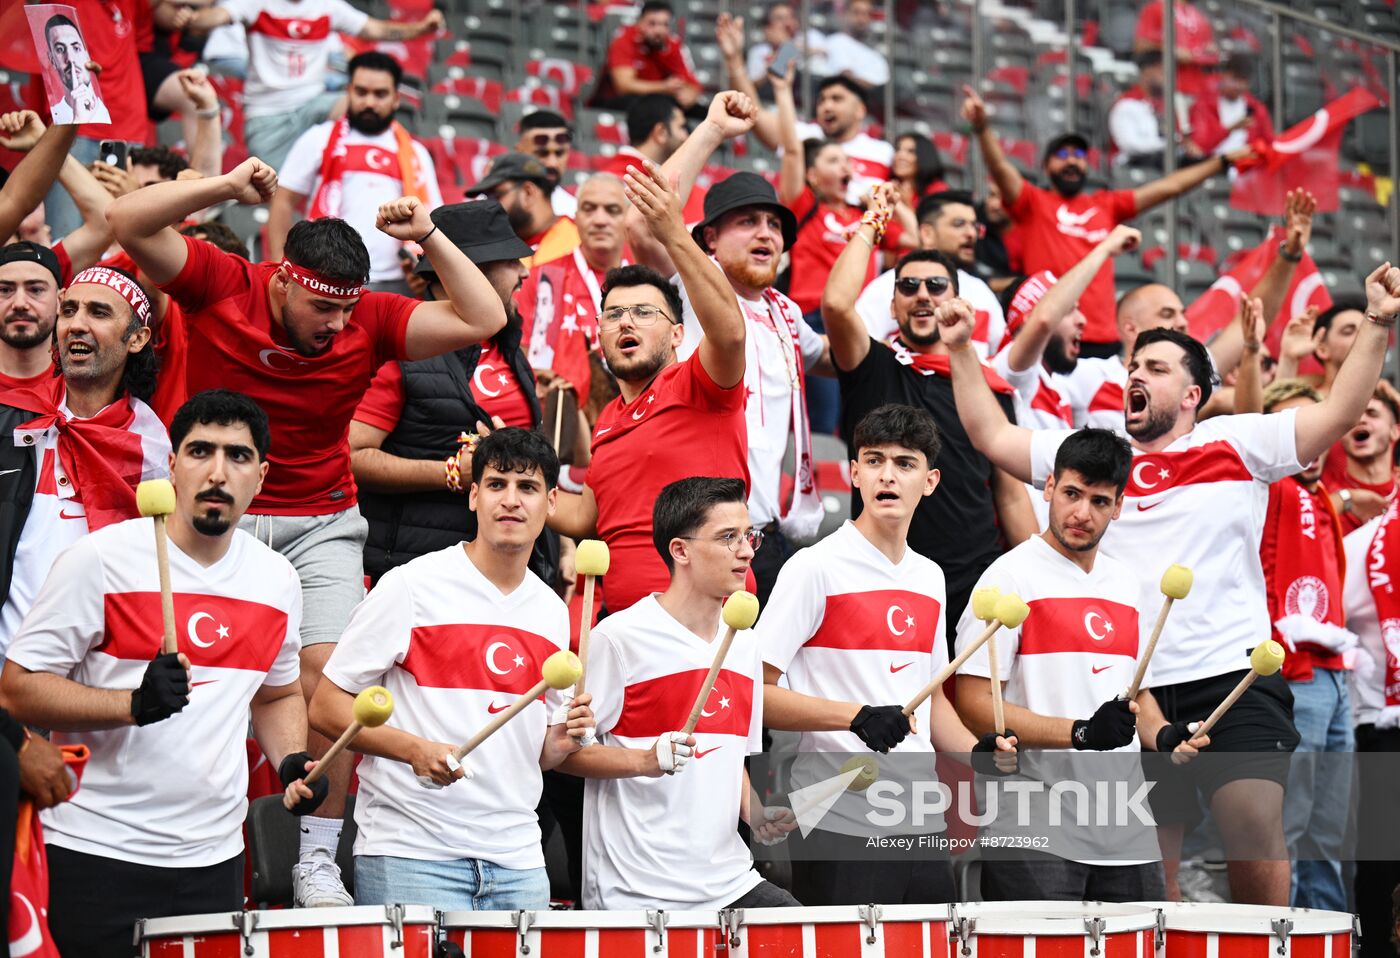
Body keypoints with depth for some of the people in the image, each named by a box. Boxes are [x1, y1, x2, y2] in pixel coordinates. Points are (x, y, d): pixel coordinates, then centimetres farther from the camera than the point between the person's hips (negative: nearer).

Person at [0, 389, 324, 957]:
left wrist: (291, 761, 3)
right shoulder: (102, 559, -9)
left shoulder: (276, 580, 8)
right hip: (96, 854, -5)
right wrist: (134, 705, -23)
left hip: (213, 860, 5)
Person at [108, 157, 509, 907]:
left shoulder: (371, 320, -6)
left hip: (320, 526, 1)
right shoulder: (220, 287, -10)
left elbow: (483, 320, -11)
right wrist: (226, 187, -23)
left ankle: (318, 859, -5)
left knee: (326, 670, -12)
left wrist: (429, 237, -17)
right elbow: (128, 222, -16)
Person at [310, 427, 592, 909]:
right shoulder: (412, 587, -4)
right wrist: (415, 749, -18)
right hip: (409, 853, -5)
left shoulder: (552, 612, 13)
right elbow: (326, 707, -5)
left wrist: (561, 740, 1)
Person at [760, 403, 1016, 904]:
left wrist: (976, 751, 6)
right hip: (840, 826, -7)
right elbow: (755, 692, -12)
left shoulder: (929, 578, 14)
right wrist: (857, 717, -22)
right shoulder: (816, 568, -7)